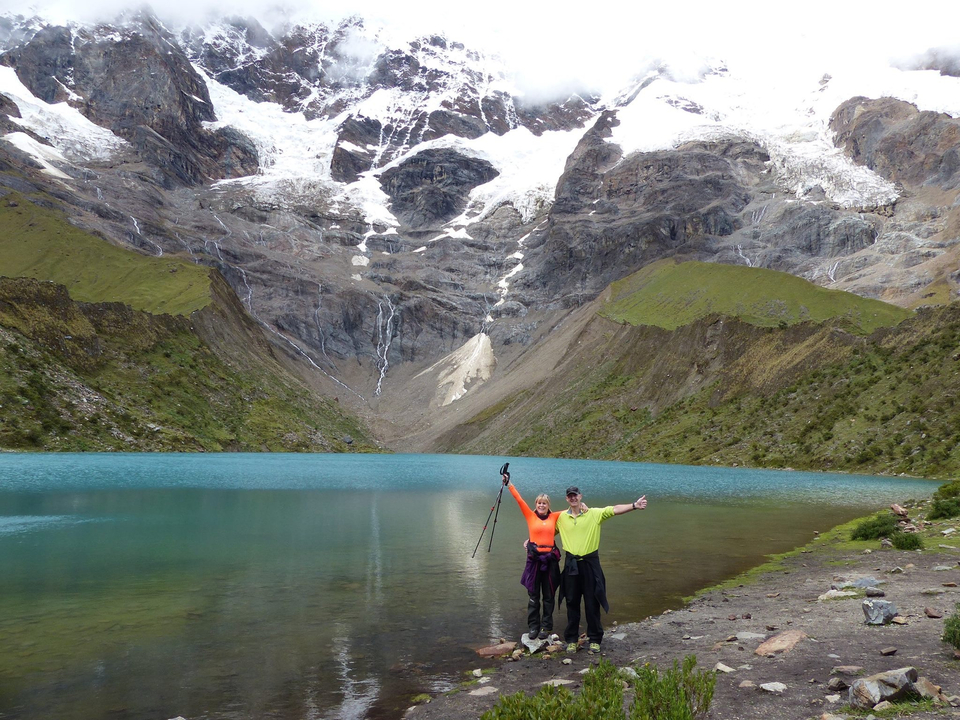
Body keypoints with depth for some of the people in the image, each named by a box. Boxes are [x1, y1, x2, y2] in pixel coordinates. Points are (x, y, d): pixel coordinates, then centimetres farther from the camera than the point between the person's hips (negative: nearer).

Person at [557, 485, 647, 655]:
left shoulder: (594, 513, -4)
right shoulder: (561, 517, 5)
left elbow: (614, 510, -16)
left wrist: (634, 506, -29)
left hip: (590, 563, -2)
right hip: (571, 564, 2)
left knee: (592, 603, 5)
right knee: (572, 603, 9)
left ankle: (594, 640, 17)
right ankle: (571, 639, 21)